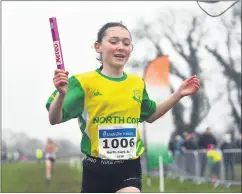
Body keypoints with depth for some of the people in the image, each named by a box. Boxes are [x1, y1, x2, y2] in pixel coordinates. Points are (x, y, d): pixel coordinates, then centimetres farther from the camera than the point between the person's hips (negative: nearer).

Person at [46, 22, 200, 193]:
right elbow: (55, 119, -10)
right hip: (96, 167, -2)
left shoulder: (137, 83, 9)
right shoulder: (84, 82, -7)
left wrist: (179, 94, 17)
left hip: (129, 167, 2)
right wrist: (61, 93, -30)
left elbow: (149, 116, 26)